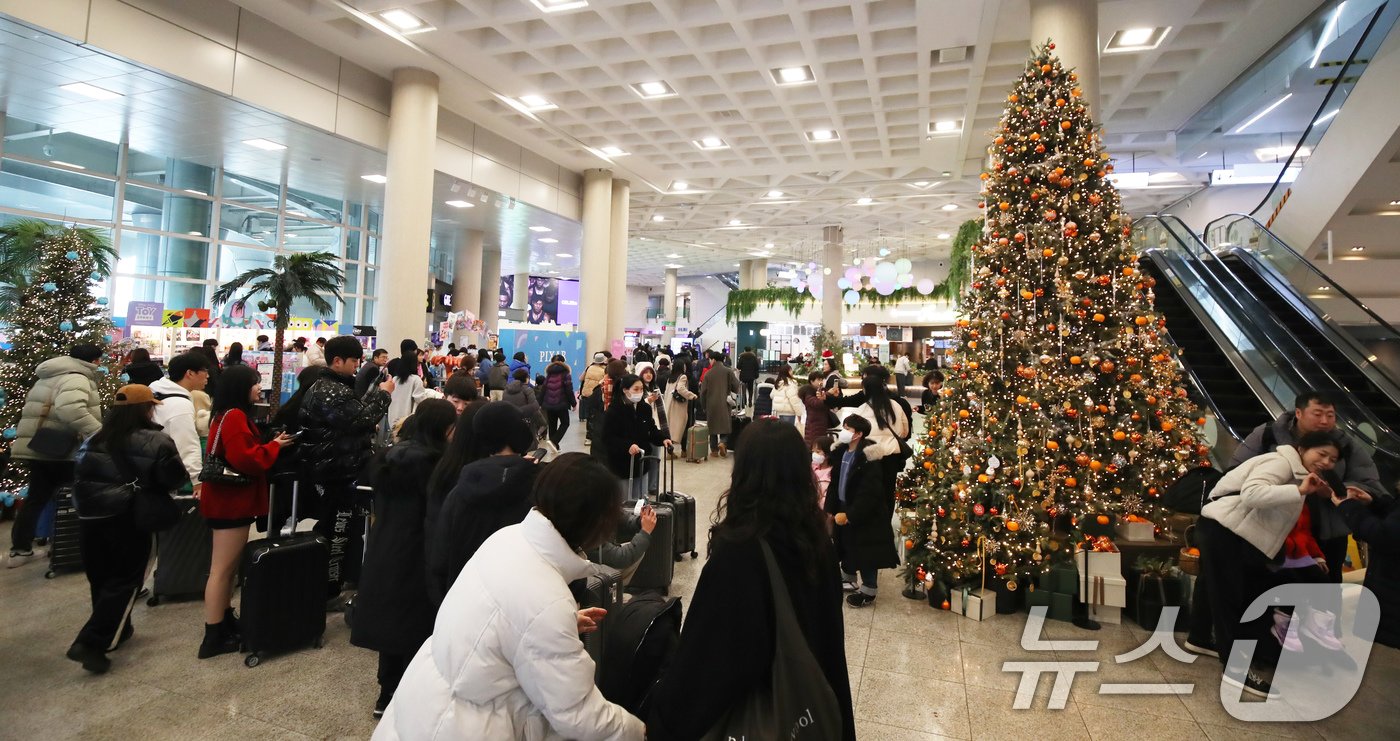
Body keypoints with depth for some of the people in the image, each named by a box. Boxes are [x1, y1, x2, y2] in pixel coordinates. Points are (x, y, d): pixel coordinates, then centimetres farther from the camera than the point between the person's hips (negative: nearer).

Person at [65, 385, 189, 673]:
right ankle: (91, 643, -3)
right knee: (124, 581, 4)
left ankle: (115, 630, 30)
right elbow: (175, 479, -9)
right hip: (128, 519, -6)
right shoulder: (156, 442, -11)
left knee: (101, 578, 18)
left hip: (90, 517, 6)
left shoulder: (94, 439, 8)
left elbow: (81, 473, 15)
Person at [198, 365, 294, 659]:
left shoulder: (229, 415, 13)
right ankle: (214, 636, 4)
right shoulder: (235, 417, -19)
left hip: (231, 499, 11)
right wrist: (275, 445, -14)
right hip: (231, 502, -11)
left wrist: (270, 445, 3)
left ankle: (226, 620, 31)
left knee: (228, 566, 19)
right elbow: (246, 459, -26)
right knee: (222, 568, -4)